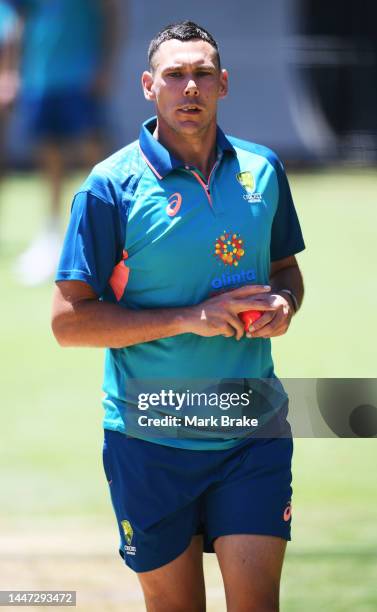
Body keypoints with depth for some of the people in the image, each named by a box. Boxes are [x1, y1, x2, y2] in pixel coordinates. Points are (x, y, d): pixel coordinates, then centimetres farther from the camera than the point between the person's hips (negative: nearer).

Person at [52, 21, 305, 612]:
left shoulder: (263, 169, 5)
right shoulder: (111, 185, -8)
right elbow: (69, 321, -10)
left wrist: (284, 303, -4)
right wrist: (190, 318, -17)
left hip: (252, 432, 2)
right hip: (151, 440, -2)